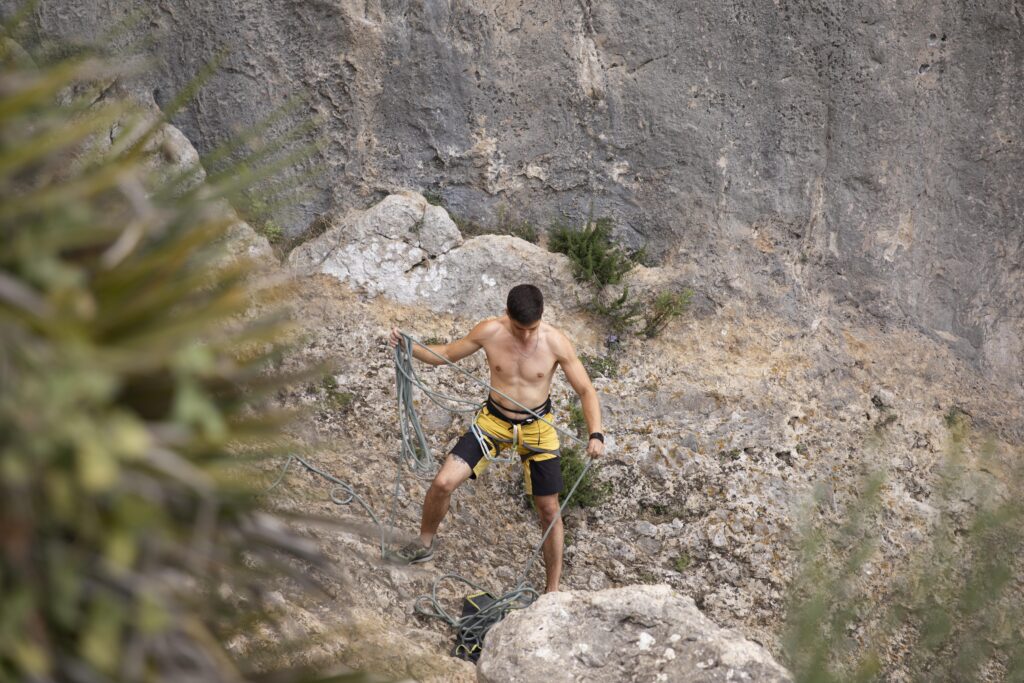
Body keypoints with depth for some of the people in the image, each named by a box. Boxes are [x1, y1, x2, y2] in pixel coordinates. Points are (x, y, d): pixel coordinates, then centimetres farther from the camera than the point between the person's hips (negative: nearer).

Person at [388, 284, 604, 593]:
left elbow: (586, 390, -13)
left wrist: (595, 434, -28)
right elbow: (447, 354, 0)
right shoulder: (490, 332, -16)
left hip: (537, 427, -1)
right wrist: (408, 346, -17)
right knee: (443, 483, -13)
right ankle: (424, 544, 15)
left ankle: (553, 589, 22)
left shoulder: (556, 343, -20)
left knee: (549, 509, 5)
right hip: (494, 419, 1)